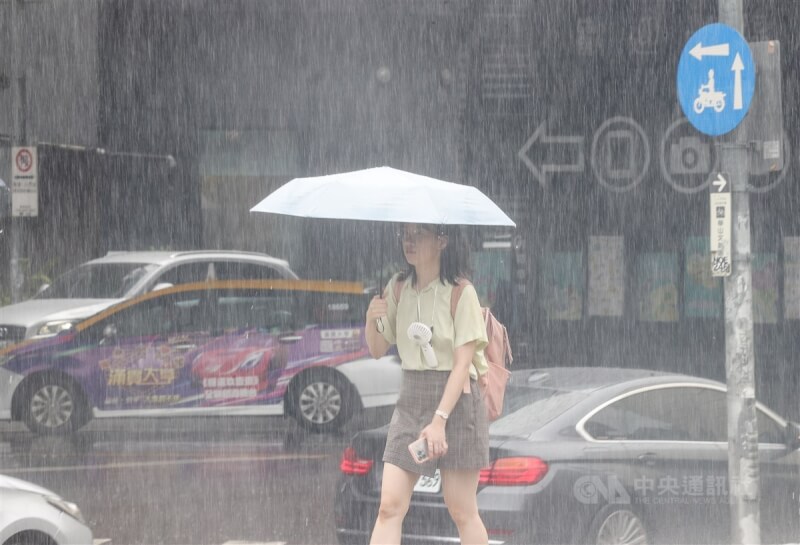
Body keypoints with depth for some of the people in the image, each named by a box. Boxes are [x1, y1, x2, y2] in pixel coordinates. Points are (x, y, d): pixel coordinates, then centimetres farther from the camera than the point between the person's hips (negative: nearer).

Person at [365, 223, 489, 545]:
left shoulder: (461, 294, -10)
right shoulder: (398, 288, 7)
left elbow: (462, 363, -14)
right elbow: (377, 350, 12)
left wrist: (439, 420, -21)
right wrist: (372, 320, -10)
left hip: (455, 402, -5)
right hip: (410, 402, 5)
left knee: (462, 511, 2)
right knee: (390, 506, -4)